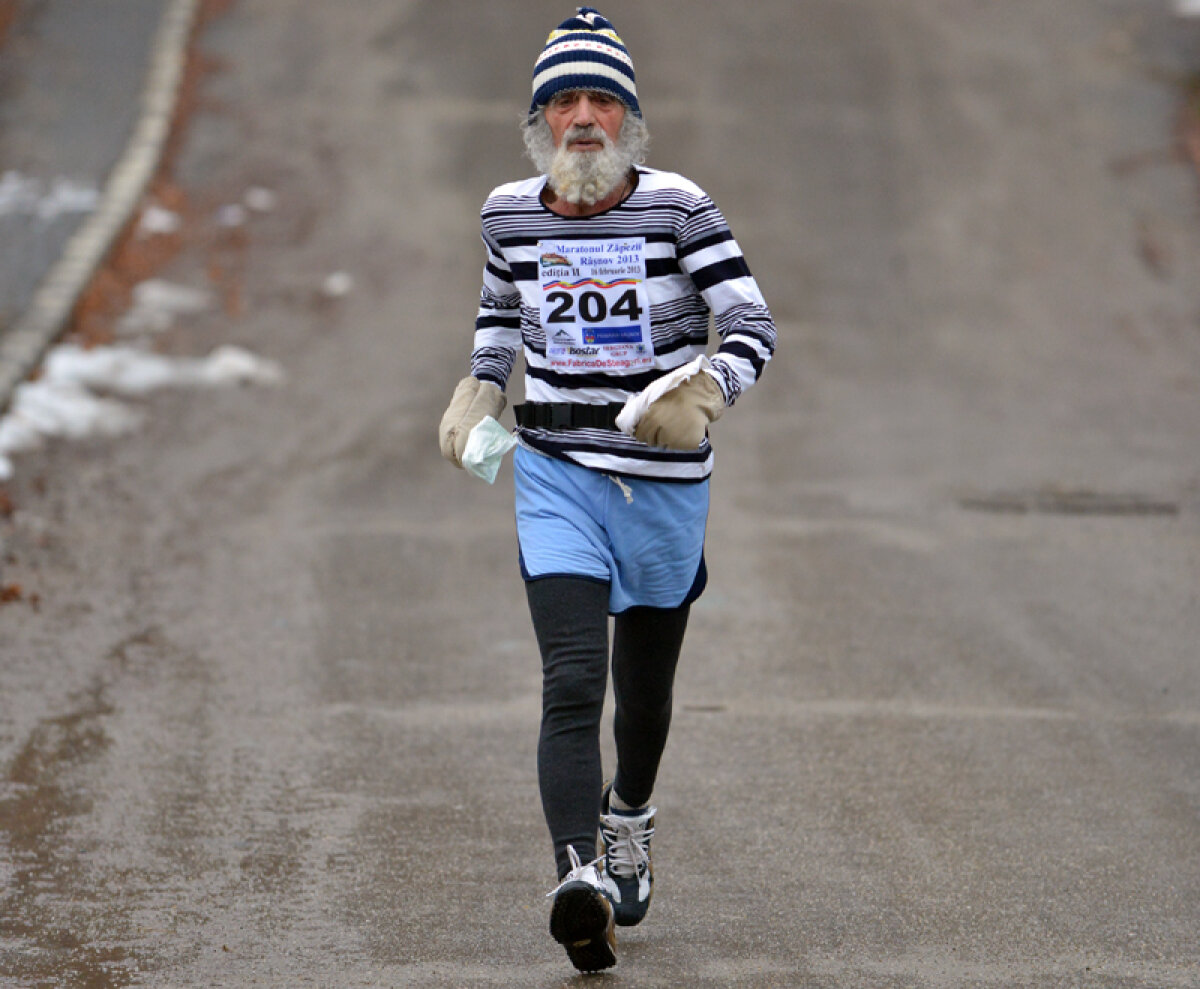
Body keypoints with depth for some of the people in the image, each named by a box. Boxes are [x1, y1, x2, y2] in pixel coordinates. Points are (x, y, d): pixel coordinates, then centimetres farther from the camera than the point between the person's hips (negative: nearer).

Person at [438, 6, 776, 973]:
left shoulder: (678, 207, -10)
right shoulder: (510, 211, 0)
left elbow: (754, 326, -12)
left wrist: (705, 393, -31)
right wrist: (480, 391, 7)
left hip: (665, 480, 0)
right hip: (556, 475, 0)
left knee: (644, 689, 17)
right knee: (572, 683, -18)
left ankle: (630, 817, 48)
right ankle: (581, 879, -31)